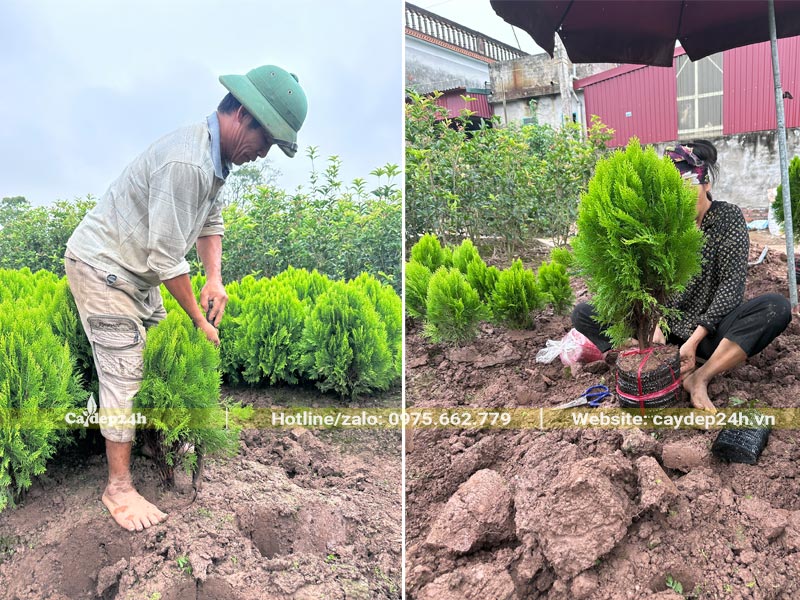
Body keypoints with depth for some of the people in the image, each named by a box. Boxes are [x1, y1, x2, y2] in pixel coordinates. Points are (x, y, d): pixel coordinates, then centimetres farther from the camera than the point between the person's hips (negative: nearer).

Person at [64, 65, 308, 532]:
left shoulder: (215, 156, 1)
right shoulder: (186, 163, -32)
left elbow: (210, 222, 8)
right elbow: (167, 258, -28)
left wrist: (215, 279, -7)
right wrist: (199, 317, -17)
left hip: (136, 271, 10)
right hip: (101, 268, -10)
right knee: (124, 377, -6)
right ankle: (119, 488, 5)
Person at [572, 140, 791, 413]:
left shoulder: (729, 217, -6)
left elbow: (731, 285, -13)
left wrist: (694, 340, -23)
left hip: (710, 329, -2)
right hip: (664, 325, 2)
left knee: (778, 307, -30)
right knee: (583, 313, -13)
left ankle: (700, 378, -28)